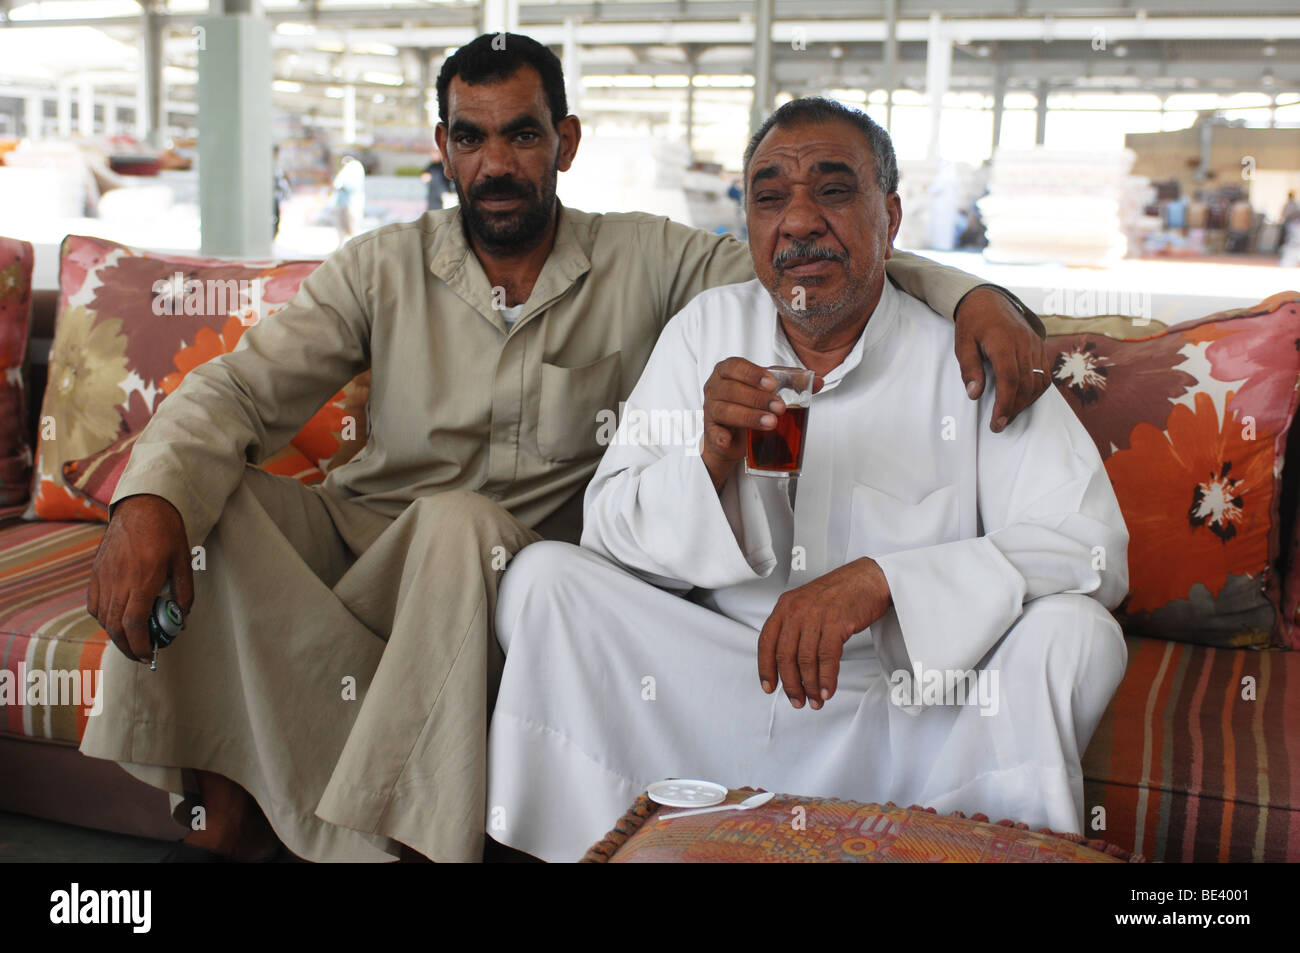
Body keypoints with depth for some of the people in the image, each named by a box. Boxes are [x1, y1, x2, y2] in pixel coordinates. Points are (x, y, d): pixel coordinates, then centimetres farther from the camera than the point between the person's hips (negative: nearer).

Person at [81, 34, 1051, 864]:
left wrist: (975, 293, -23)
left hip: (512, 561, -1)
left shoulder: (644, 261, 1)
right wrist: (147, 500, -28)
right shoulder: (383, 268, 3)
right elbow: (241, 387, -7)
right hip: (357, 527, 2)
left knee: (459, 520, -35)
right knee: (206, 492, -25)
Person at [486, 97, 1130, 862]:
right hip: (716, 700, 2)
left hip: (910, 715, -2)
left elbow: (1092, 547, -15)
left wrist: (882, 580, -28)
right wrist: (711, 459, -21)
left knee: (1074, 633, -26)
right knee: (545, 576, -14)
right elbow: (610, 531, 1)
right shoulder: (709, 328, 4)